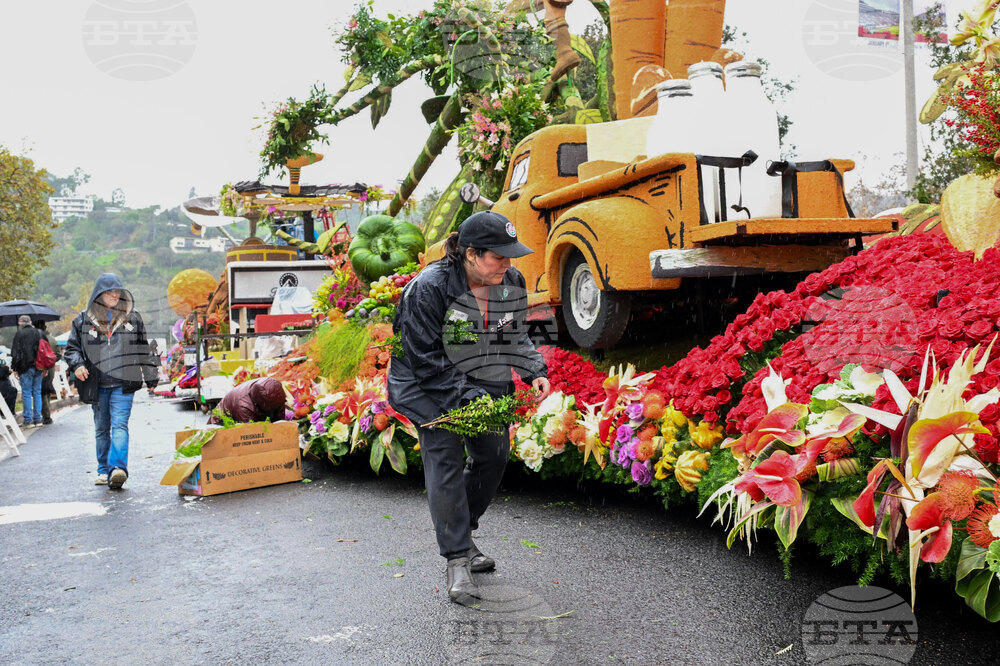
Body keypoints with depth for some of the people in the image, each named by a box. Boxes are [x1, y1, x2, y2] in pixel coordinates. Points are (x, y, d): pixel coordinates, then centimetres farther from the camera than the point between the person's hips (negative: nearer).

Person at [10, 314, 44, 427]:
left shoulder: (19, 334, -6)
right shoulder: (39, 333, 9)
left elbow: (15, 353, -7)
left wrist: (14, 368, -1)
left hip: (26, 367, -4)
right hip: (38, 367, 5)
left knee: (26, 393, -1)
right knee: (37, 392, 9)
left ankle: (28, 420, -2)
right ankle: (38, 419, 8)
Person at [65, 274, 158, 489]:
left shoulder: (132, 318, 10)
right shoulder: (84, 320, 8)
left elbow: (143, 349, 15)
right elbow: (72, 347, 13)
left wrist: (150, 378, 16)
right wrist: (77, 365, -8)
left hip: (123, 383, -2)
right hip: (96, 385, 2)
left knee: (119, 425, -15)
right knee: (101, 429, 10)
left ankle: (118, 467, -25)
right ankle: (104, 470, 18)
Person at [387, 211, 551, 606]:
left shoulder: (512, 282, -7)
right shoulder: (430, 288, -26)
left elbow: (517, 336, 9)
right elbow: (426, 359, -23)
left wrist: (535, 371, -8)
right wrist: (467, 397, -26)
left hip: (486, 388, 6)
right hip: (432, 391, -6)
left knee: (495, 455, 9)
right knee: (445, 465, -8)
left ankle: (461, 532, 30)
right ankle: (457, 561, 2)